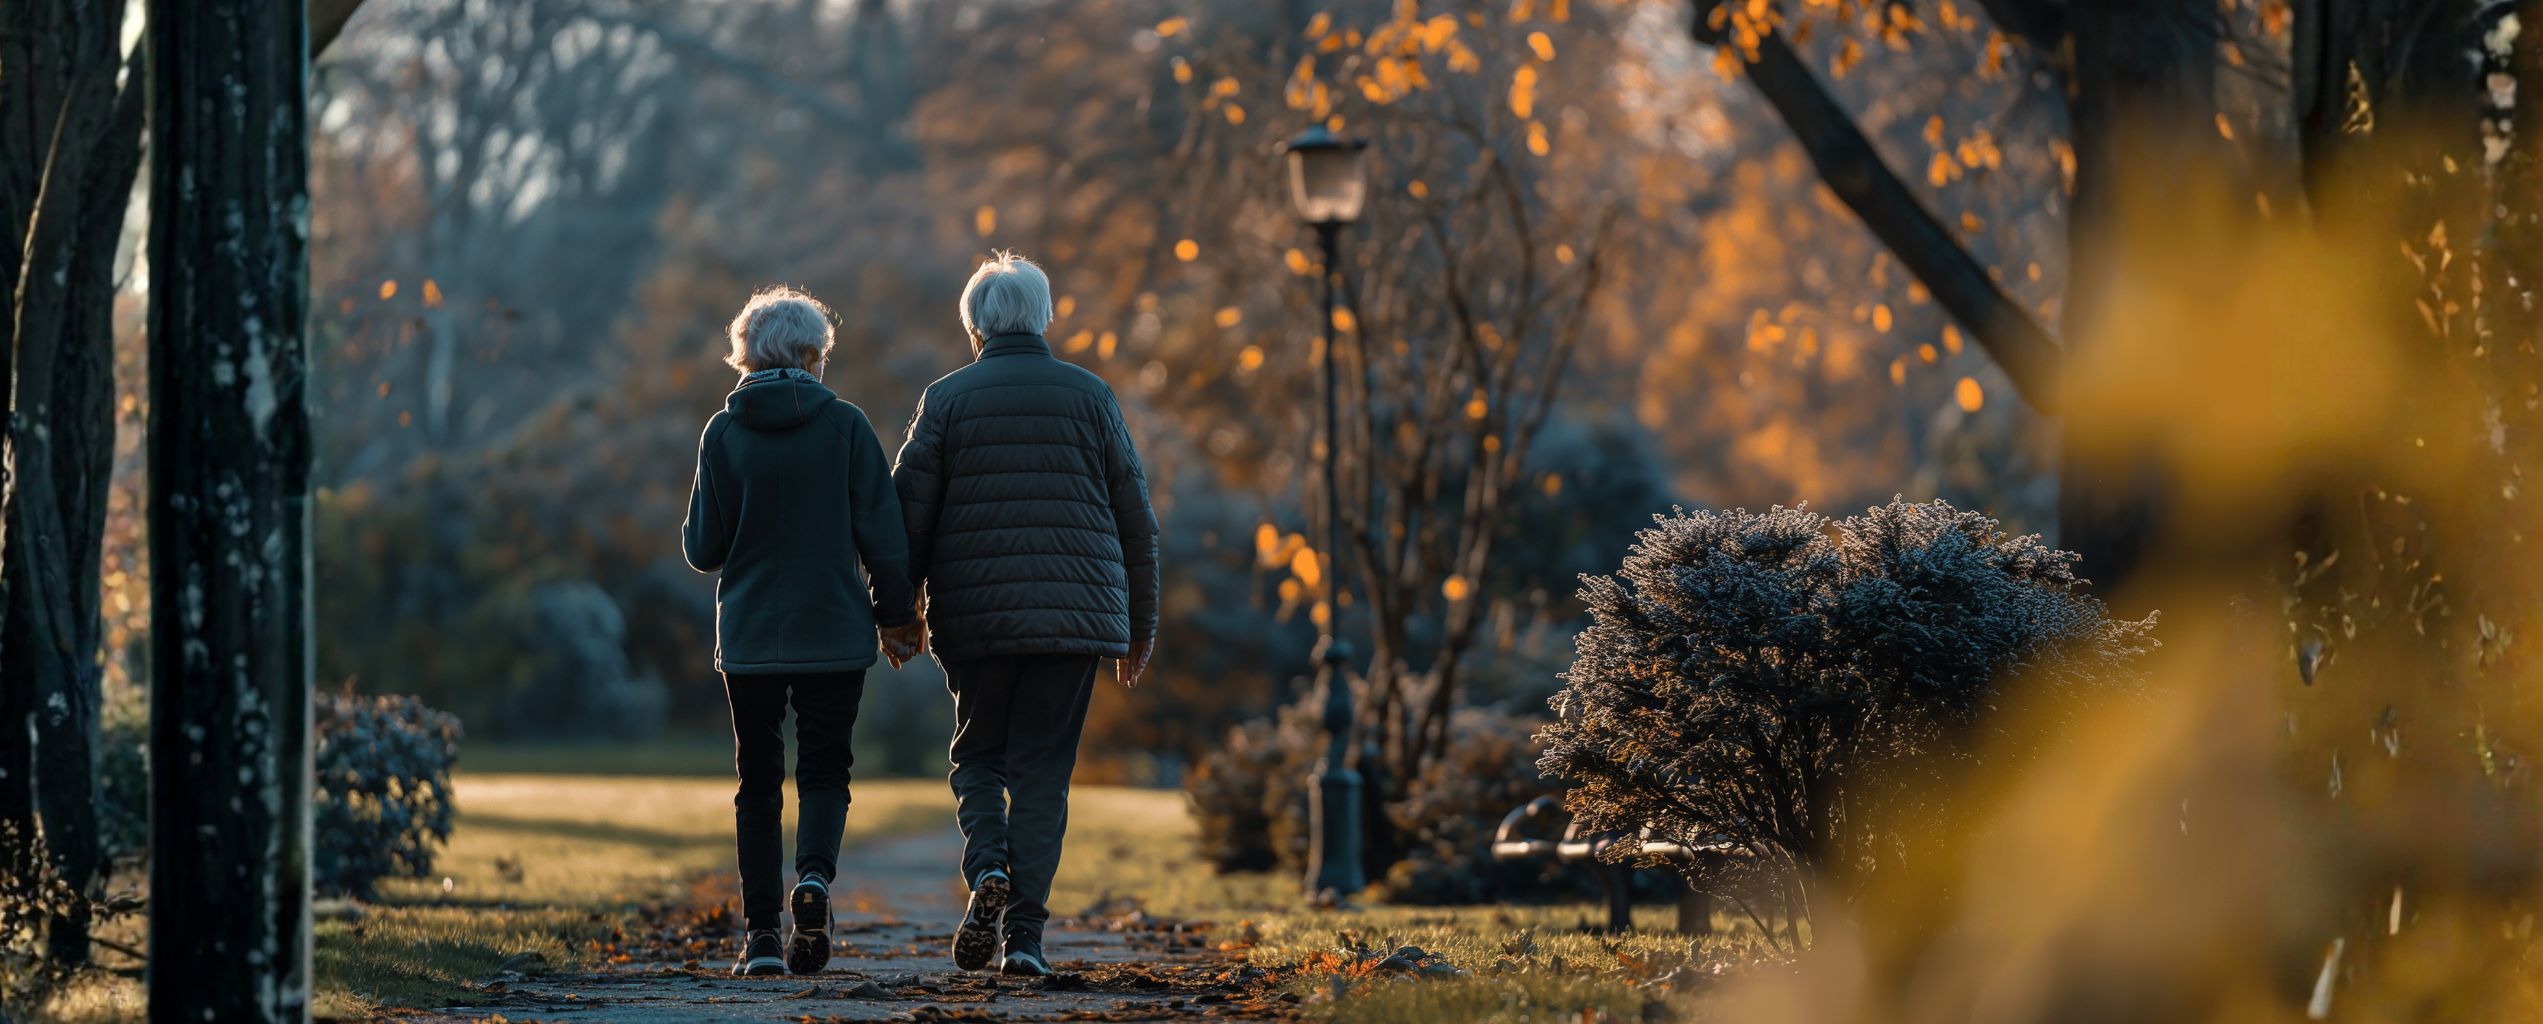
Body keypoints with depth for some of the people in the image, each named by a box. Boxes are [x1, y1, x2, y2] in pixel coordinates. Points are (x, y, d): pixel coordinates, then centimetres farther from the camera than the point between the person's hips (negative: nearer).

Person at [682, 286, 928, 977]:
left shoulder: (724, 433, -3)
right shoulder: (846, 427, -5)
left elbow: (702, 549, -2)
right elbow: (883, 533, -5)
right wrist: (895, 612, 9)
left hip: (749, 636, 1)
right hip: (833, 633, -1)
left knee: (758, 778, 9)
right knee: (824, 769, 8)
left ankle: (761, 934, 4)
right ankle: (814, 874, -21)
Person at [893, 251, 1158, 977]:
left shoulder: (947, 400, 2)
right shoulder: (1091, 398, 6)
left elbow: (909, 515, -1)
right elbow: (1137, 522, 7)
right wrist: (1140, 627, 15)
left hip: (974, 617, 0)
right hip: (1074, 616, 0)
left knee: (979, 755, 15)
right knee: (1043, 768, 4)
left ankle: (987, 866, -12)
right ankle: (1024, 932, -5)